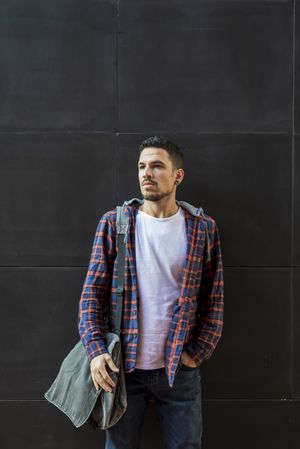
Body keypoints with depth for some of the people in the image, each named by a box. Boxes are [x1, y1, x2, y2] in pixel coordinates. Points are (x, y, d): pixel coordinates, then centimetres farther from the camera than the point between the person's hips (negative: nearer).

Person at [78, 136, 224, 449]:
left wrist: (197, 353, -5)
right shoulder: (113, 223, -1)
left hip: (181, 369, 0)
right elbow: (92, 292, -2)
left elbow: (214, 300, 2)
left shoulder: (203, 228, 0)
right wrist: (95, 350, -12)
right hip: (122, 367, 0)